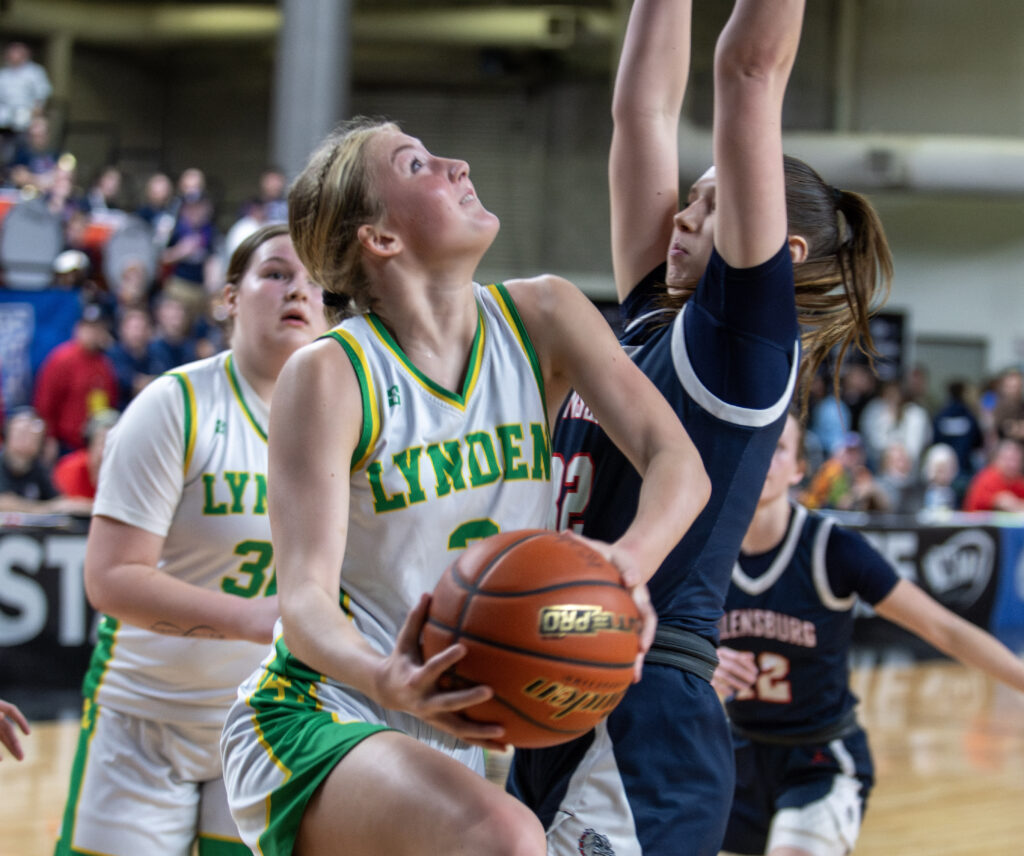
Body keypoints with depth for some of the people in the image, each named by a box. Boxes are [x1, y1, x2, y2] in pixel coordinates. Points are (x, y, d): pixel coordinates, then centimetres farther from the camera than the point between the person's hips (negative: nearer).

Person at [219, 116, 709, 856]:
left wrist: (631, 561, -31)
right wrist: (386, 681, -42)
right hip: (315, 728, -6)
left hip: (455, 742, 6)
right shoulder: (329, 375, -13)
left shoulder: (541, 318, 1)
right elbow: (305, 595, -19)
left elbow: (678, 461, -8)